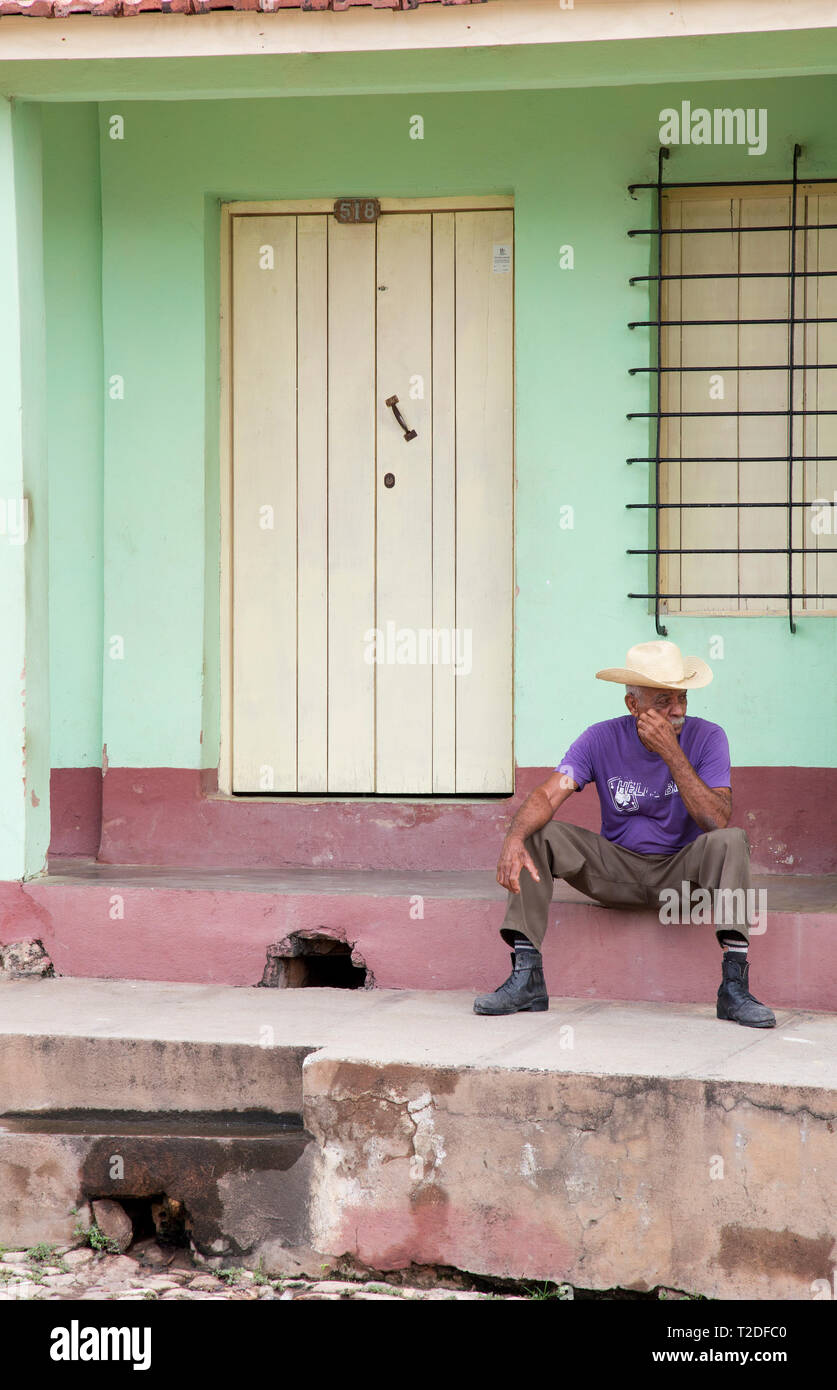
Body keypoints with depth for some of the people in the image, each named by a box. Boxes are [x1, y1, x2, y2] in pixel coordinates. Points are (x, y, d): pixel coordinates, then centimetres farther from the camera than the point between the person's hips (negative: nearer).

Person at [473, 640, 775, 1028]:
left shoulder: (706, 738, -12)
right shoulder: (603, 739, -8)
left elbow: (717, 821, -25)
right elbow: (547, 795, -20)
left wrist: (672, 753, -30)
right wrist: (514, 839, -42)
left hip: (681, 871, -2)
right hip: (616, 871, 2)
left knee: (729, 841, -31)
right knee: (537, 835, -18)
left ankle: (734, 986, -36)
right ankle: (527, 978, -21)